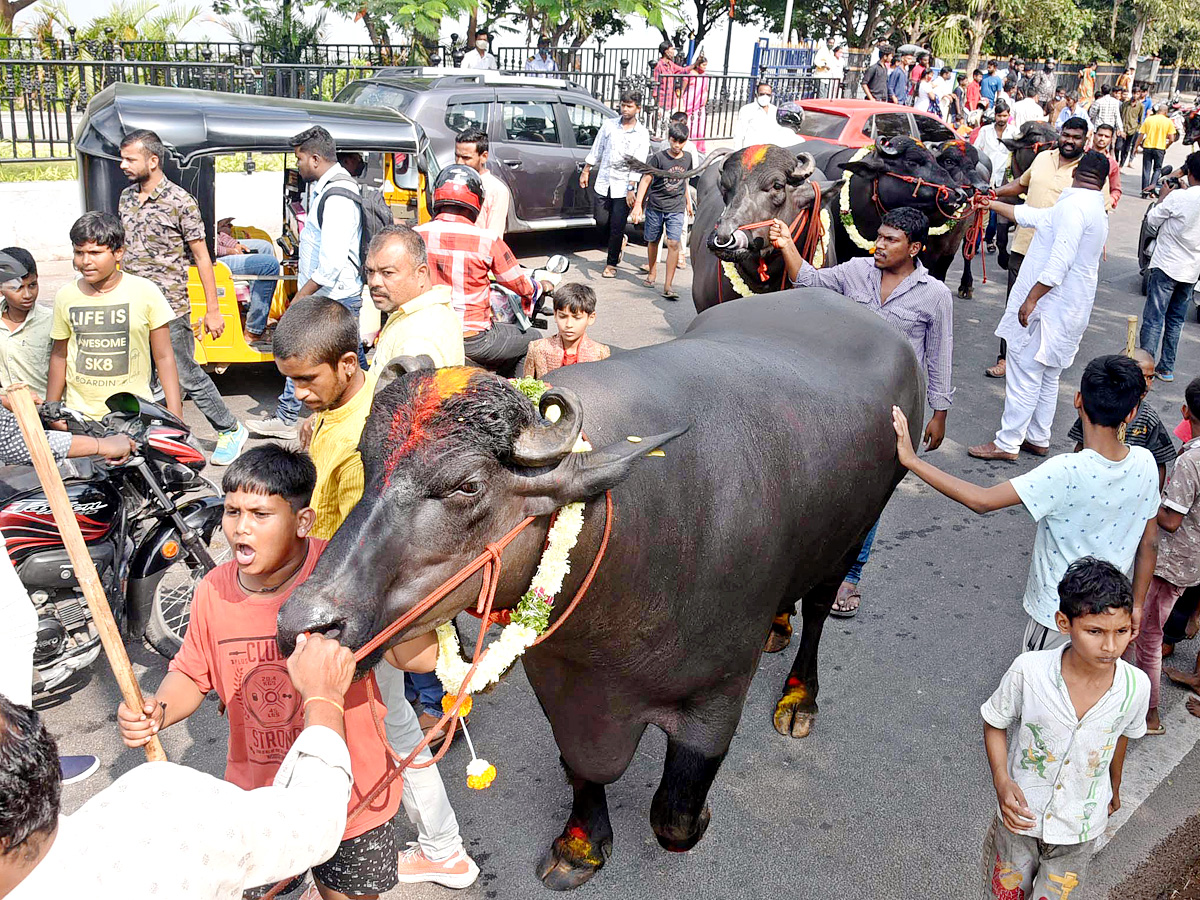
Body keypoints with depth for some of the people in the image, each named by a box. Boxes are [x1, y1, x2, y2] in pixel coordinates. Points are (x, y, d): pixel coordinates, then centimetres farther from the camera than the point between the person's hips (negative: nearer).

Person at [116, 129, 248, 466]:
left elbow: (201, 256, -8)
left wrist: (212, 310, -9)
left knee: (188, 377, 0)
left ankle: (231, 431, 16)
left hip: (169, 309, -6)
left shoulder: (180, 201, -9)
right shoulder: (126, 198, 11)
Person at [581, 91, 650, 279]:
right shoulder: (609, 124, 5)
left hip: (623, 186, -3)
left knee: (617, 226, -3)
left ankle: (611, 264, 9)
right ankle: (620, 241, 39)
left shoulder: (642, 134, -3)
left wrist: (631, 189, -13)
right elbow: (596, 149, 13)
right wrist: (586, 171, 13)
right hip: (604, 181, 3)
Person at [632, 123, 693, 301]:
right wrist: (638, 204, -17)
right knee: (653, 241, 12)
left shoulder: (687, 158, 6)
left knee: (673, 243, -12)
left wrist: (688, 202, 29)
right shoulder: (658, 157, -7)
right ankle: (652, 273, 37)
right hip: (655, 205, -1)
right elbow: (646, 180, -9)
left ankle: (668, 286, -11)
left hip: (676, 208, 1)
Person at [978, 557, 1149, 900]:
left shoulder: (1136, 687, -21)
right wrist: (1002, 782, -24)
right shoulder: (1028, 670, -28)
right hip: (1021, 815, -1)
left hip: (1080, 826, 1)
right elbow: (995, 724, -9)